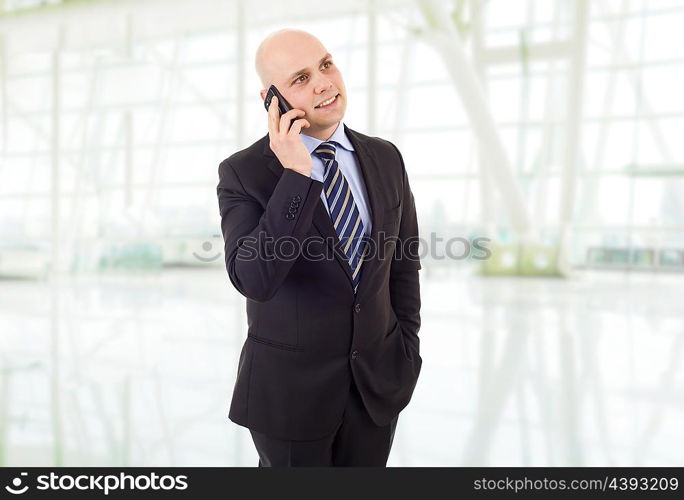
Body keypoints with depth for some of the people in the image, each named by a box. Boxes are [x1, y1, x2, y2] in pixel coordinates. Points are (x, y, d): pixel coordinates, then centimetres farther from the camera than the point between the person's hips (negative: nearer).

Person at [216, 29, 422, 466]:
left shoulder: (385, 159, -1)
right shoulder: (242, 173, -13)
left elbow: (403, 263, 6)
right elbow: (253, 279, -26)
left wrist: (407, 353, 6)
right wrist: (296, 175, -30)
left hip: (377, 379, 4)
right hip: (289, 385, -3)